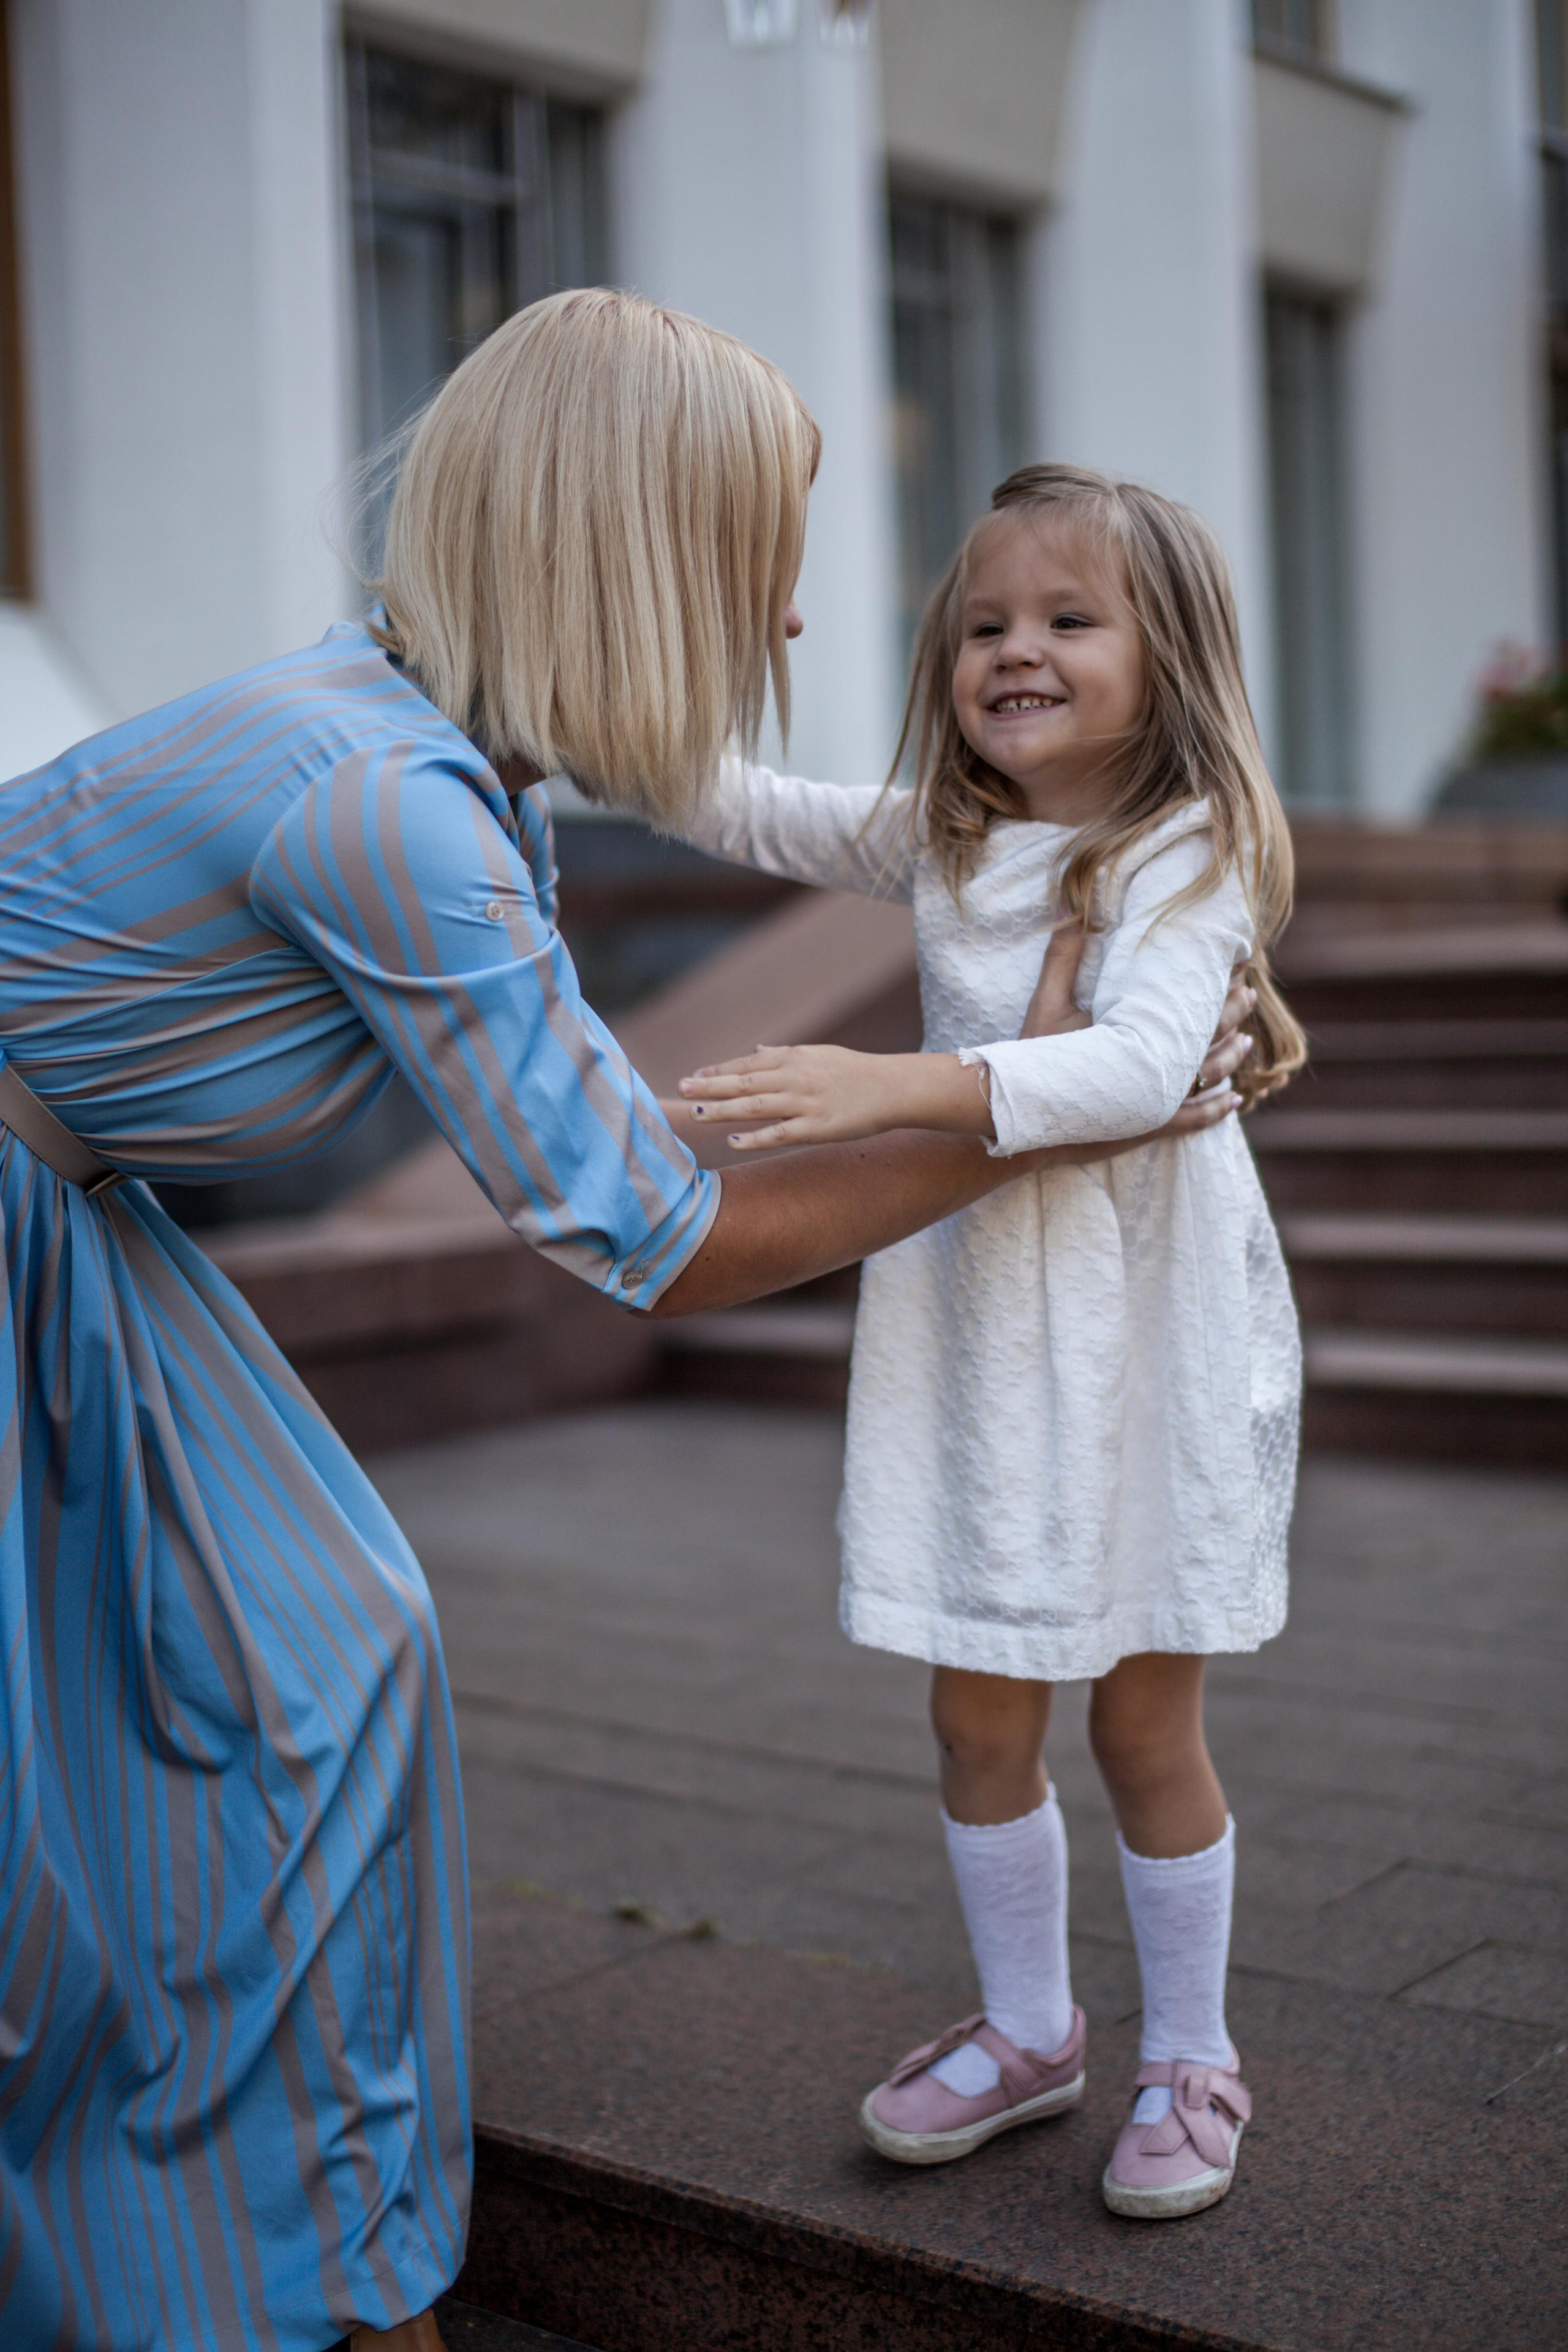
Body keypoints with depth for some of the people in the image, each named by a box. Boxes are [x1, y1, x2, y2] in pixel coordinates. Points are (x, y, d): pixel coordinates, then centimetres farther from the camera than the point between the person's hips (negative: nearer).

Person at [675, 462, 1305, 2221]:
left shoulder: (1188, 853, -12)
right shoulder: (945, 842, 6)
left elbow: (1141, 1062, -28)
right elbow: (736, 809, 15)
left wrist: (893, 1085, -40)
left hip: (1142, 1328, -5)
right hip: (971, 1323, 5)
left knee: (1143, 1724, 8)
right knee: (977, 1715, 12)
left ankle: (1190, 2061, 30)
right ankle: (1026, 2029, 35)